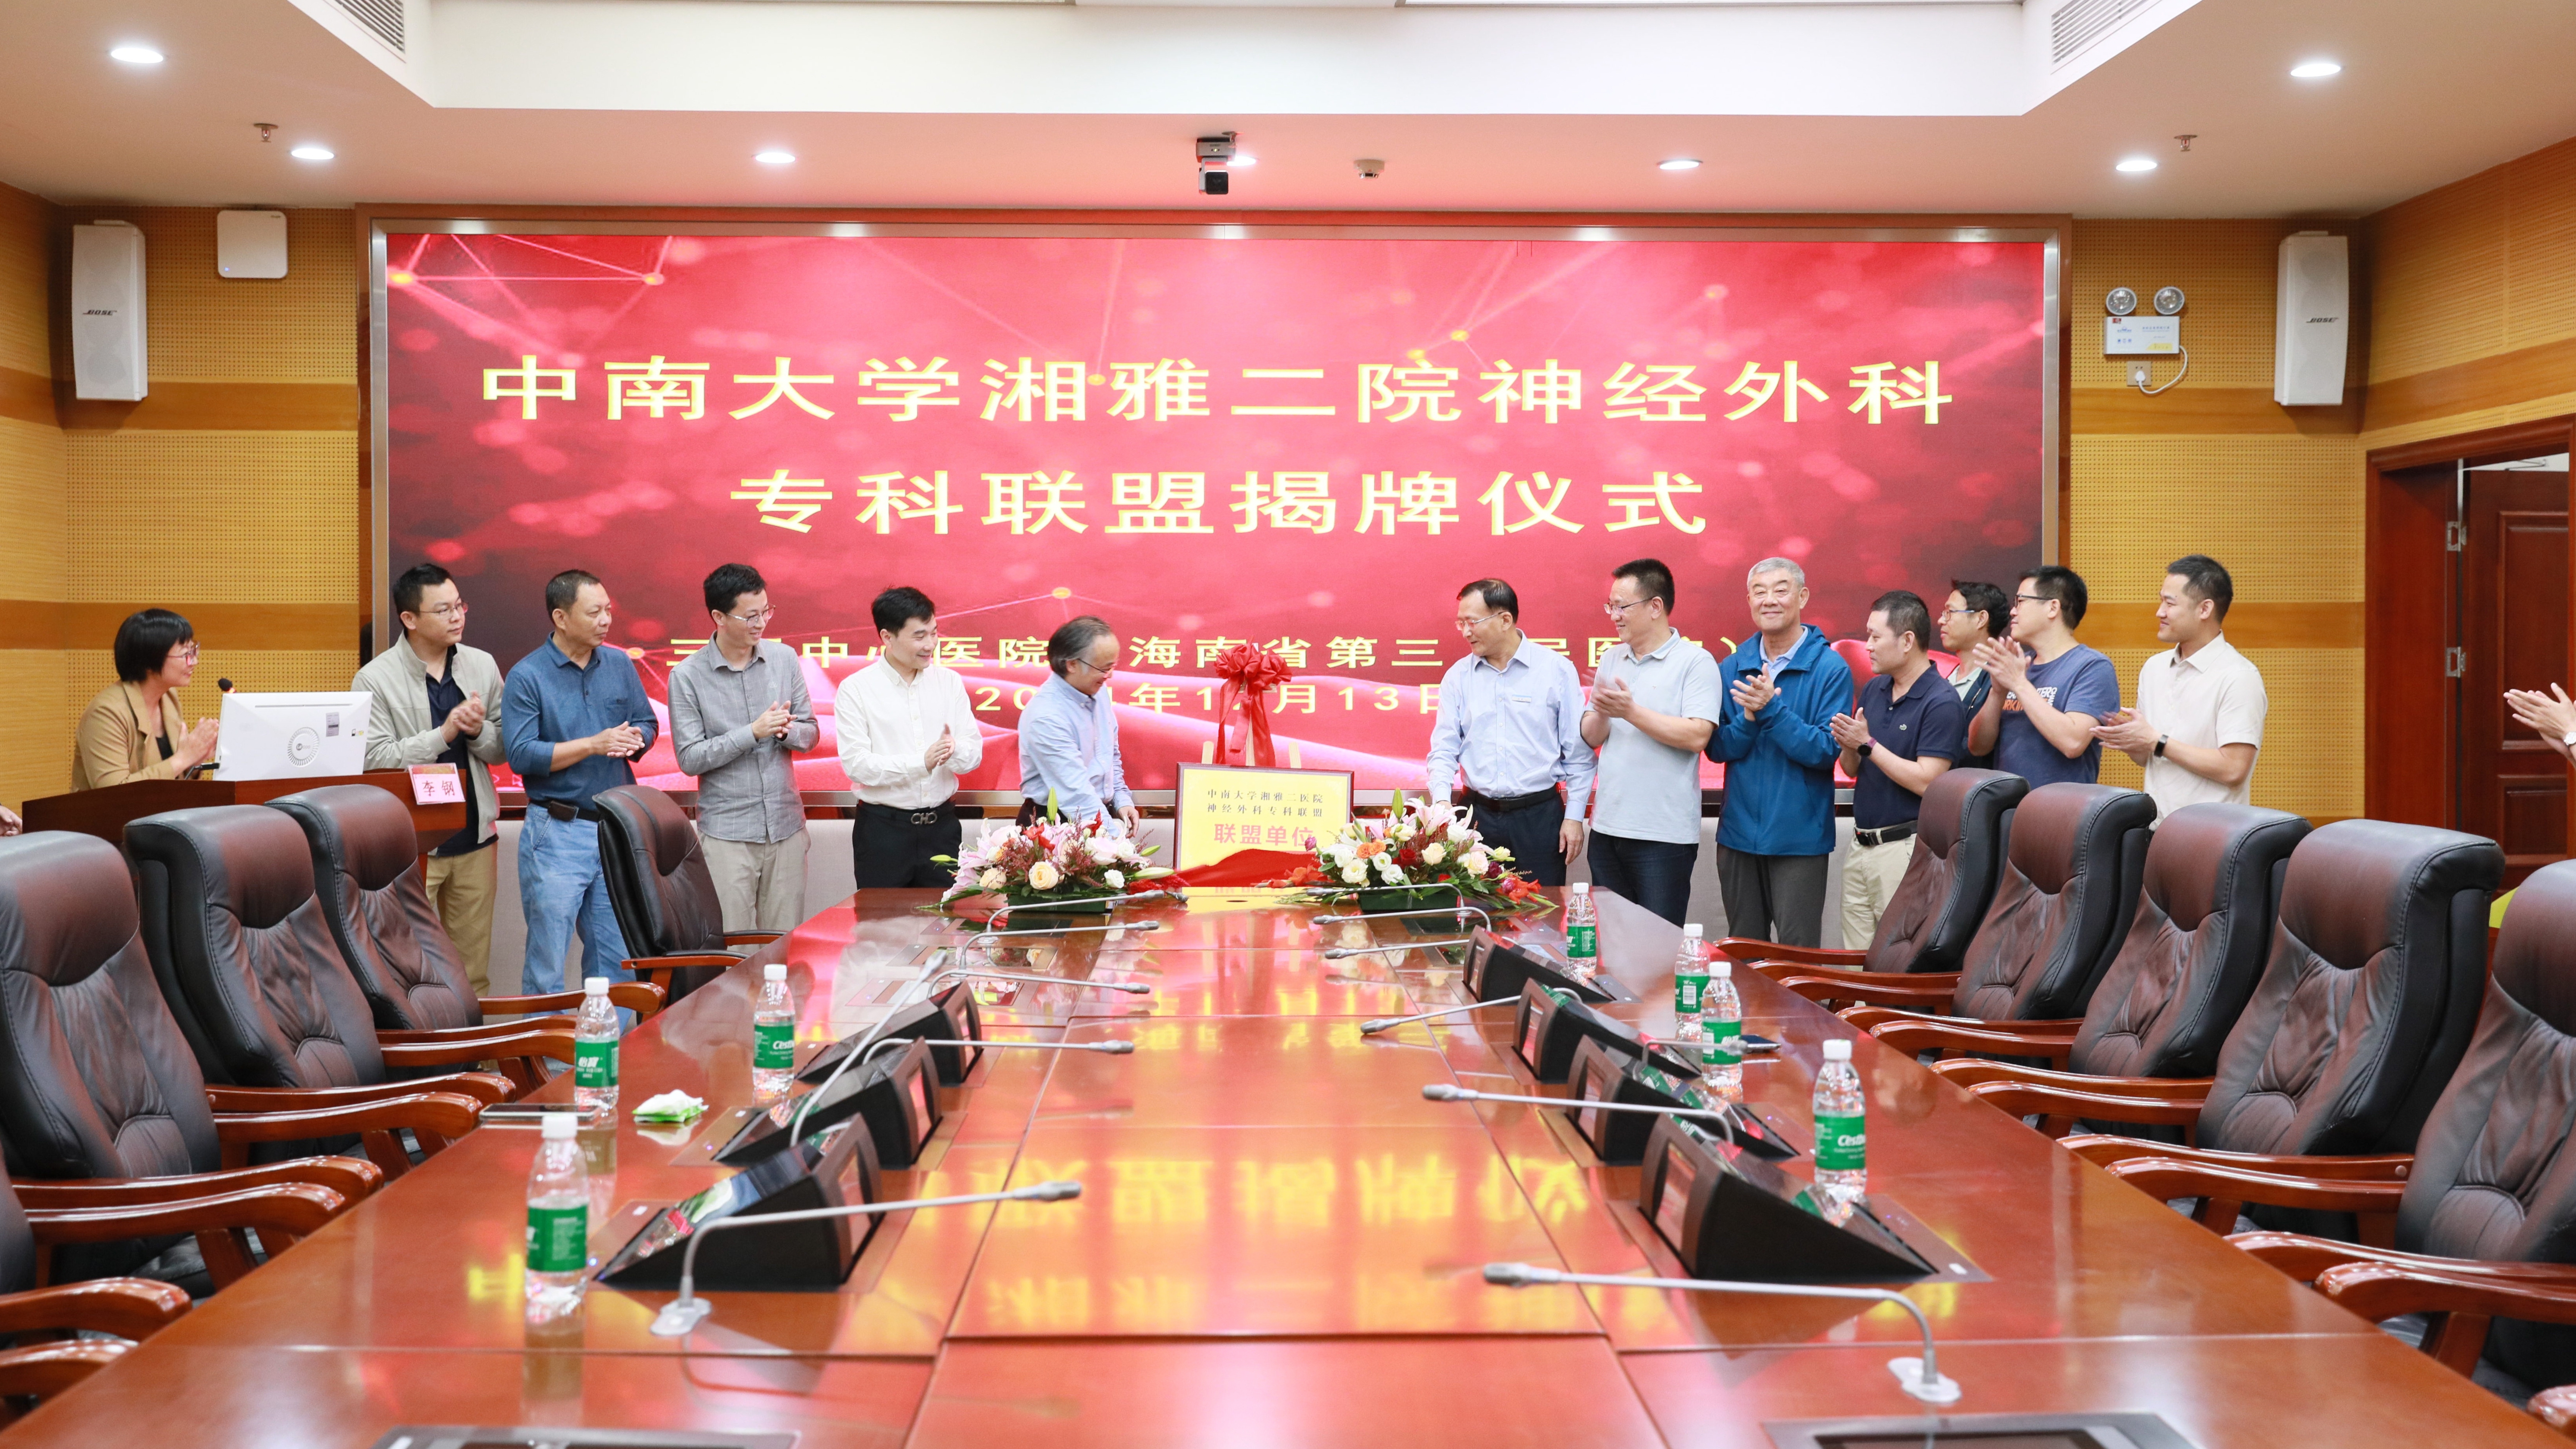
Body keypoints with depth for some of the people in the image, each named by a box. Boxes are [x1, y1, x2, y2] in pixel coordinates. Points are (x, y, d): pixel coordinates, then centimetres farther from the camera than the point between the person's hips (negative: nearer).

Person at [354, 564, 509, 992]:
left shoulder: (482, 666, 8)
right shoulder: (375, 679, -6)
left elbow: (503, 750, 9)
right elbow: (376, 758, -14)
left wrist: (478, 731, -12)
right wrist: (444, 733, -19)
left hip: (475, 838, 4)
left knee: (474, 972, 9)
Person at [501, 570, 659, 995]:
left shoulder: (620, 665, 9)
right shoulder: (526, 678, -6)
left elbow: (649, 724, 15)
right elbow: (521, 754, -13)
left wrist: (634, 739, -8)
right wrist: (594, 744, -19)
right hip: (557, 834, -4)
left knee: (617, 957, 9)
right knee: (546, 963, 0)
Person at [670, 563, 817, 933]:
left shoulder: (784, 659, 5)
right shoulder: (687, 676, -6)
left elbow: (811, 733, 10)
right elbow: (689, 758, -8)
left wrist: (786, 731, -13)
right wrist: (753, 733, -18)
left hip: (787, 827, 3)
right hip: (727, 831, -3)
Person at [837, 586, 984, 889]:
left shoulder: (949, 682, 8)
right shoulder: (856, 689, -4)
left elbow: (974, 753, 5)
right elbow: (856, 764, -12)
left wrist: (953, 751, -19)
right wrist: (922, 762, -23)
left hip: (942, 826, 3)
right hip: (883, 829, -3)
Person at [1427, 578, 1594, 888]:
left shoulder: (1556, 670, -1)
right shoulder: (1458, 677, 6)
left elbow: (1578, 751, 1)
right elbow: (1444, 749, 6)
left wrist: (1574, 816, -2)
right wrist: (1442, 800, -11)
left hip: (1540, 816, -2)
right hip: (1478, 815, 2)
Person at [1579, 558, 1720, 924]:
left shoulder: (1696, 662, -6)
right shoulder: (1611, 660, 14)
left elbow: (1697, 737, -18)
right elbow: (1591, 737, 12)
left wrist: (1630, 711, -17)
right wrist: (1602, 714, -9)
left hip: (1665, 837, -6)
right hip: (1608, 827, 6)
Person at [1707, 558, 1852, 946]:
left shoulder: (1830, 669, -7)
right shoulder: (1732, 667, 6)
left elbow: (1825, 751, -14)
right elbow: (1718, 749, 2)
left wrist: (1771, 710, -23)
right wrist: (1749, 717, -17)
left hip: (1799, 837, -4)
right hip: (1739, 832, 4)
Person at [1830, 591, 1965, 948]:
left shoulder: (1942, 703, -12)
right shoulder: (1873, 690, 11)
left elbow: (1926, 782, -19)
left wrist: (1868, 744, -15)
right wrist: (1849, 746, -6)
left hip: (1905, 847, -7)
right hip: (1861, 845, 7)